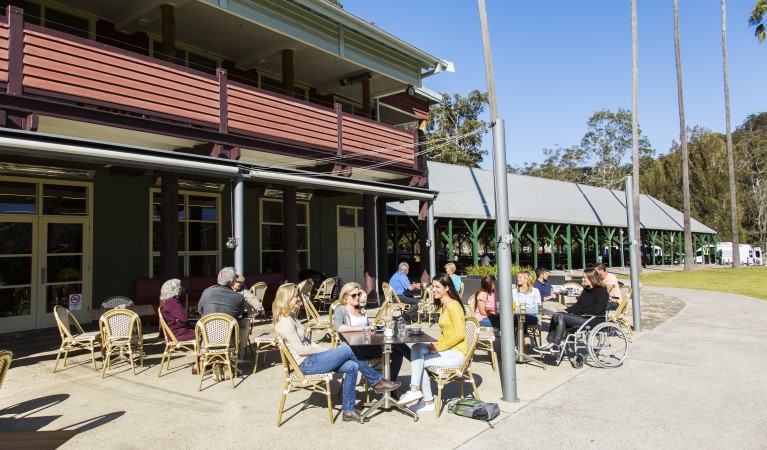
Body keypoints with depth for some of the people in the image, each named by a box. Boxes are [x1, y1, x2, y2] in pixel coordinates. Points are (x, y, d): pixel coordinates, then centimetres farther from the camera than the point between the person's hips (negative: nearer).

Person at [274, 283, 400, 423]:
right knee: (347, 350, -16)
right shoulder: (285, 322, -18)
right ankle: (377, 381, 1)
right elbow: (300, 349, -20)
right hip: (306, 364, -9)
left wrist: (322, 349, 3)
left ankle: (348, 410, 1)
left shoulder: (290, 316, 12)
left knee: (352, 366, -7)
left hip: (310, 359, 9)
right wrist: (324, 350, -10)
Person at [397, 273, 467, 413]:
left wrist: (440, 347, -16)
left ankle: (428, 401, -3)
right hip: (447, 350, 8)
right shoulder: (443, 306, 15)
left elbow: (460, 334, -21)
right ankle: (416, 390, -16)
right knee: (417, 348, -11)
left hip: (457, 353, -8)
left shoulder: (452, 305, -14)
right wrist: (437, 344, 3)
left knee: (419, 362, -13)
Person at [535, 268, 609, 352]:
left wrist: (578, 311, -15)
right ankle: (549, 342, -18)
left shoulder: (602, 292, -7)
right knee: (555, 315, -12)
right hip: (581, 317, 9)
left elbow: (596, 310, -17)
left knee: (561, 316, -23)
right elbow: (578, 304, 18)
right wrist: (567, 311, 1)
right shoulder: (586, 289, 19)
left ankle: (554, 345, -22)